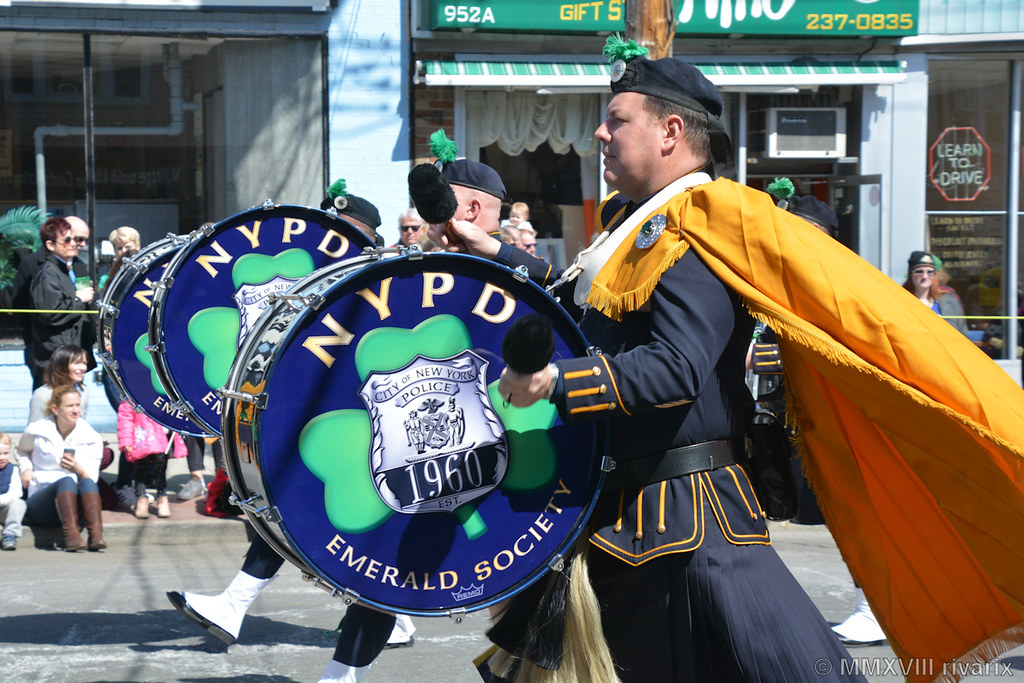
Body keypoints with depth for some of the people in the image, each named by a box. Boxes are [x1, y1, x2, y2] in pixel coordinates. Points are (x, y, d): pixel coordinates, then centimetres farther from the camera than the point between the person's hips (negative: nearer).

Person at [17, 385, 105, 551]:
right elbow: (22, 451, 29)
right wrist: (26, 469, 9)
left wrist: (79, 469, -17)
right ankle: (71, 536, -57)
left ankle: (96, 535, -54)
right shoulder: (36, 431, 6)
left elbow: (92, 477, 4)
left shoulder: (92, 438, 8)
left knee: (87, 483, -33)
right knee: (67, 481, -35)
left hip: (77, 505, 2)